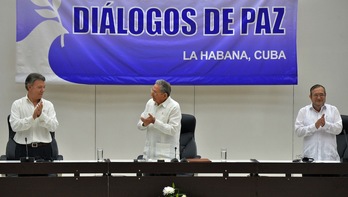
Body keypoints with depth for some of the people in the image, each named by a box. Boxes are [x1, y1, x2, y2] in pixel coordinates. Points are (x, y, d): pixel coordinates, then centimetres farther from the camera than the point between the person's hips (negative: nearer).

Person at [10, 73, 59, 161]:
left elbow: (54, 127, -3)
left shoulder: (48, 105, 8)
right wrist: (33, 117, -20)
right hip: (23, 149, -1)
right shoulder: (17, 104, 4)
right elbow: (15, 126, -10)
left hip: (44, 149, 1)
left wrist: (41, 115, -17)